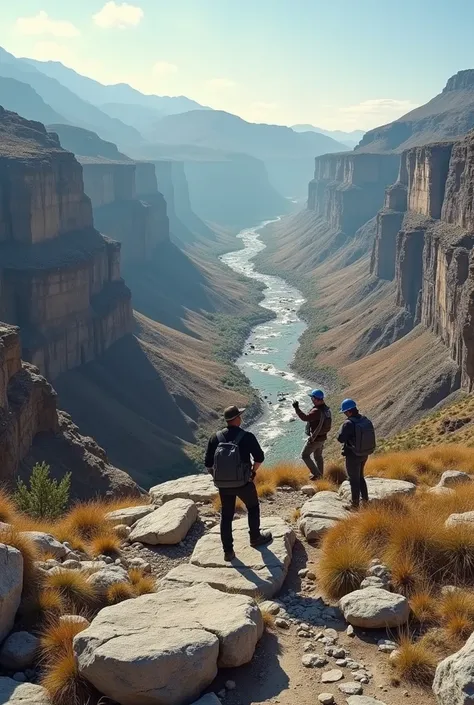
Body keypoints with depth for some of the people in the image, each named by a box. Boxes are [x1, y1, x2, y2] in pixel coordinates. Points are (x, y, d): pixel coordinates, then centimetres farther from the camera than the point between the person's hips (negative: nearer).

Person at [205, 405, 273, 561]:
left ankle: (228, 551, 19)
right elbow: (259, 457, -5)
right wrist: (253, 471, 13)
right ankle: (255, 538, 38)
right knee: (253, 508, 24)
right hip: (243, 483, -3)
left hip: (223, 484, 3)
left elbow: (208, 463, -2)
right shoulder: (247, 437, -15)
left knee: (226, 516, 15)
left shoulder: (215, 438, -6)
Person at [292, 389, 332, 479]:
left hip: (315, 438, -9)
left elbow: (305, 418, -40)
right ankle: (320, 475, 34)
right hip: (322, 437, 9)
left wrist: (297, 408, -35)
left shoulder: (317, 411, -30)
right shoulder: (326, 409, 1)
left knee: (305, 455, 6)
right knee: (318, 456, 23)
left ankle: (316, 473, 5)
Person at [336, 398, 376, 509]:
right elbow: (369, 434, 7)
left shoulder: (349, 424, -26)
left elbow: (340, 438, -23)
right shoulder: (366, 420, -5)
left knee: (354, 479, 9)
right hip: (364, 454, 7)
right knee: (360, 476, 26)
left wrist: (342, 427, -9)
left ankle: (355, 504, 21)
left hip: (353, 456, -6)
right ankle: (365, 499, 35)